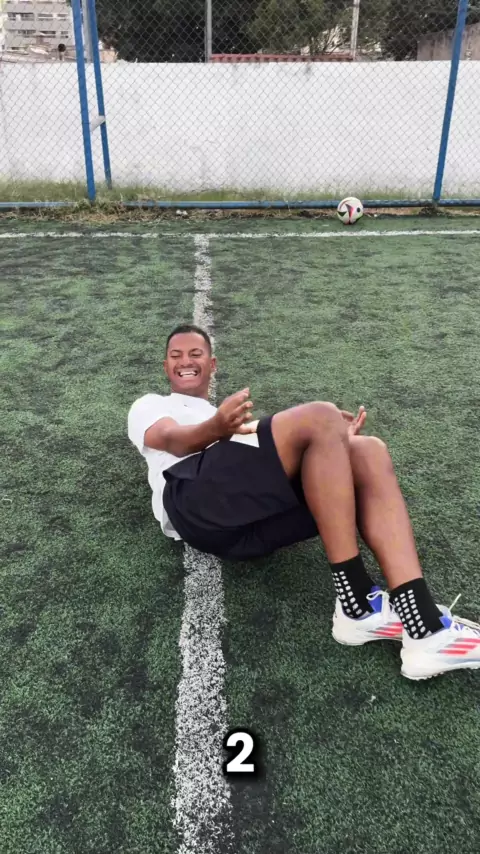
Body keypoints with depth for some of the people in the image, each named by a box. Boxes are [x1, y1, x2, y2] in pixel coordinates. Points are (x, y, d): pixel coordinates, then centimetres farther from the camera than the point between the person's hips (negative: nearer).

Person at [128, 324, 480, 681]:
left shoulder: (233, 415, 42)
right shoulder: (150, 405, 28)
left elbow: (269, 454, 22)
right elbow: (171, 438, 1)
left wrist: (334, 442, 4)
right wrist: (216, 429, -22)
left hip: (254, 523, 5)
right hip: (196, 501, -5)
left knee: (368, 452, -16)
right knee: (320, 417, -23)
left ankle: (422, 624, -29)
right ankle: (357, 602, -26)